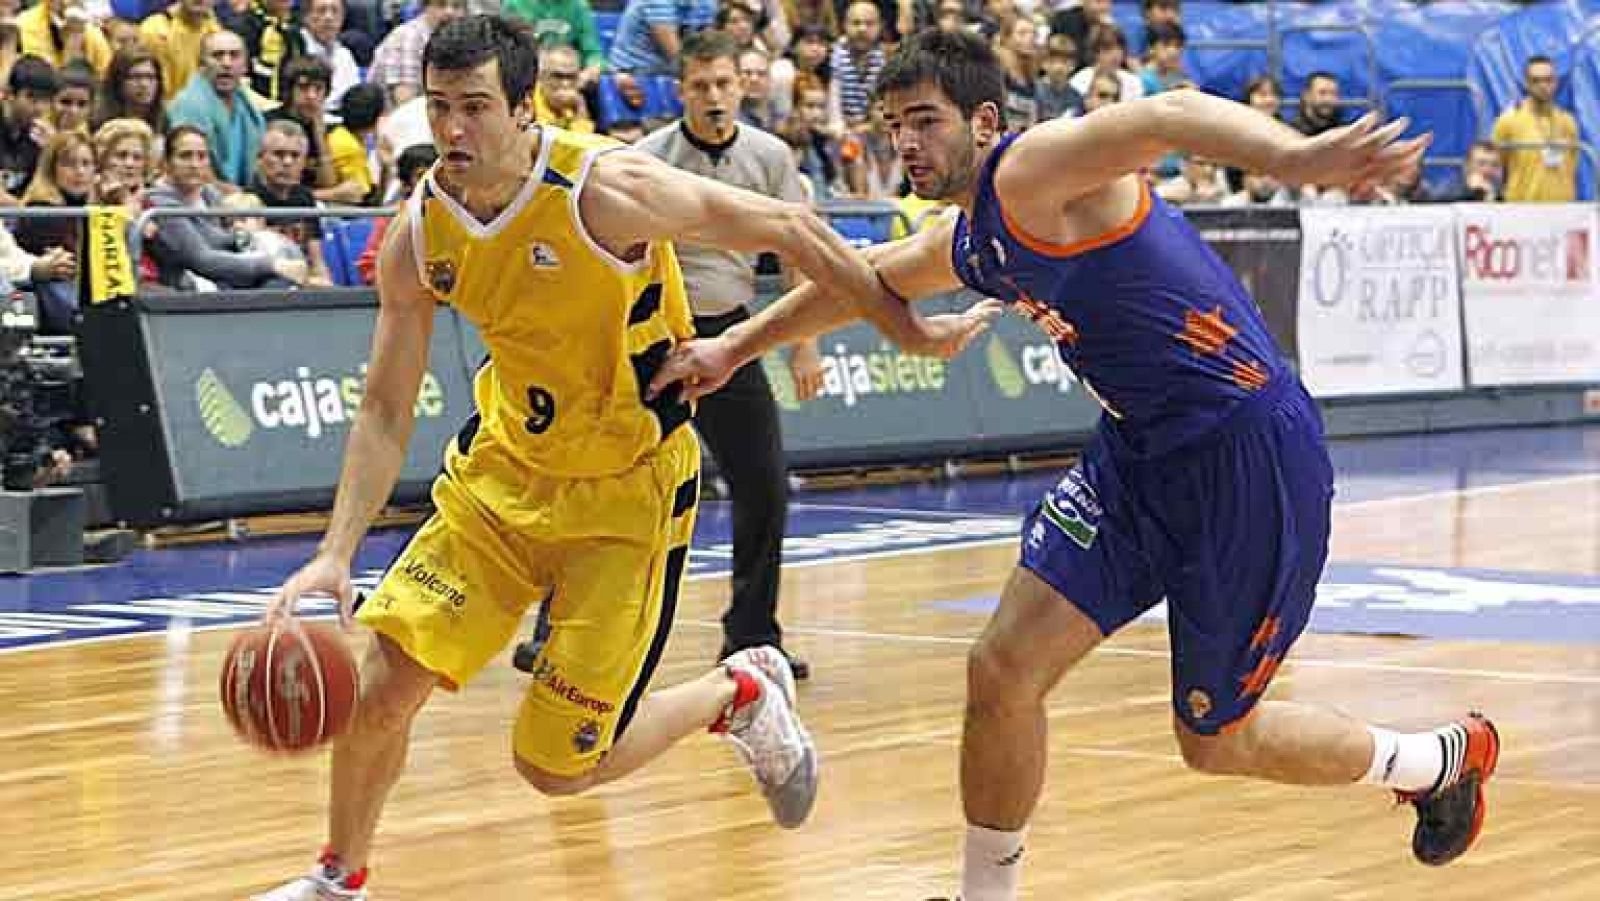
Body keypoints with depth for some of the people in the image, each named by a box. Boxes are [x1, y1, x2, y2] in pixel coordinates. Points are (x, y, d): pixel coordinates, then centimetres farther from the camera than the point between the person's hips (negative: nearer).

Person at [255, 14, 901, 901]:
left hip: (627, 494, -4)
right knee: (379, 685, -8)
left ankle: (741, 694, 24)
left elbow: (788, 229, -14)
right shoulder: (418, 235, -10)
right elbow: (385, 411, -2)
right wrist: (334, 554, -14)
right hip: (502, 471, 4)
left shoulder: (606, 189, -25)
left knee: (558, 763, -4)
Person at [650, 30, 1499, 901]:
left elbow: (1169, 115, -38)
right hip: (1139, 452, 8)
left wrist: (1293, 157, -57)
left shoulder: (1032, 173, -18)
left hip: (1251, 459, -8)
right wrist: (736, 345, 40)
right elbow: (858, 281, 33)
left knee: (1215, 741, 7)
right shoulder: (964, 244, 10)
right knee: (1003, 671, -1)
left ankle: (1445, 759, 31)